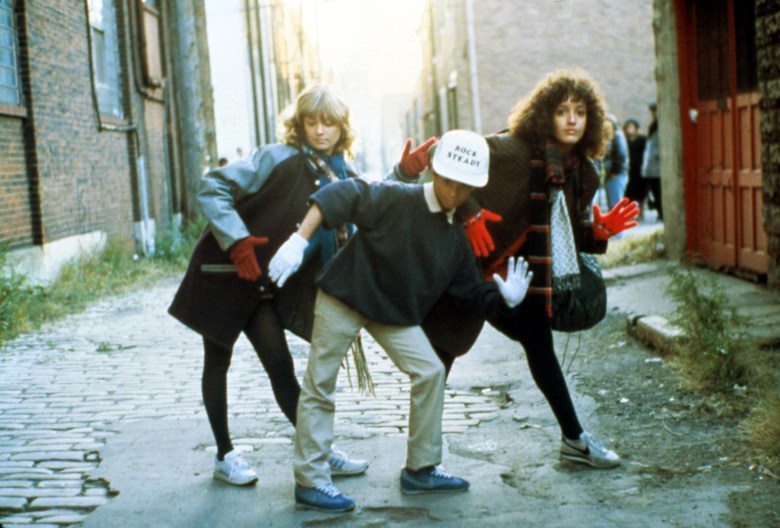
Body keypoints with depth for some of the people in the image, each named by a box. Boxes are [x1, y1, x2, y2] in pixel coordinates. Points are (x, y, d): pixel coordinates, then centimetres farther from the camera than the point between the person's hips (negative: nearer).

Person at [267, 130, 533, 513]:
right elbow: (342, 196, -27)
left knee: (430, 371, -1)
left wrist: (505, 298, -12)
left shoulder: (456, 240, 2)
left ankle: (420, 470, 13)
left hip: (396, 315, 6)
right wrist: (298, 241, -36)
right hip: (344, 298, -6)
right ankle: (309, 481, 9)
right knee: (320, 385, -2)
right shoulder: (396, 199, -18)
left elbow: (472, 294, 7)